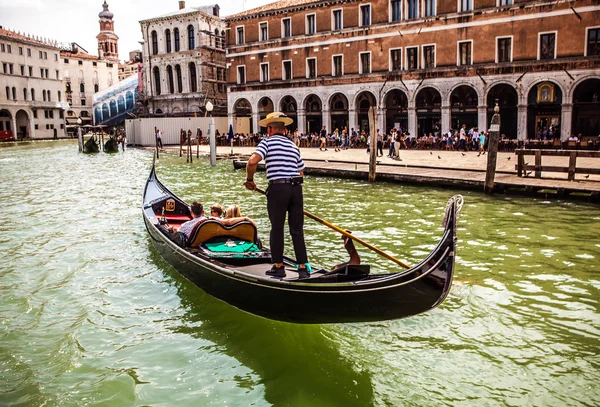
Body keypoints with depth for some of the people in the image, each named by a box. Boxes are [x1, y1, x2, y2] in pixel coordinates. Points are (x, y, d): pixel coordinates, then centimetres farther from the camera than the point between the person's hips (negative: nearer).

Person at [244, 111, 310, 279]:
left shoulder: (267, 142, 1)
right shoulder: (294, 146, 18)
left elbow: (252, 161, -14)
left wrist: (249, 179, 1)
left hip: (277, 188, -5)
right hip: (296, 188, 5)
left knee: (277, 228, 6)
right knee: (297, 229, 9)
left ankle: (278, 266, 13)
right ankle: (303, 267, 10)